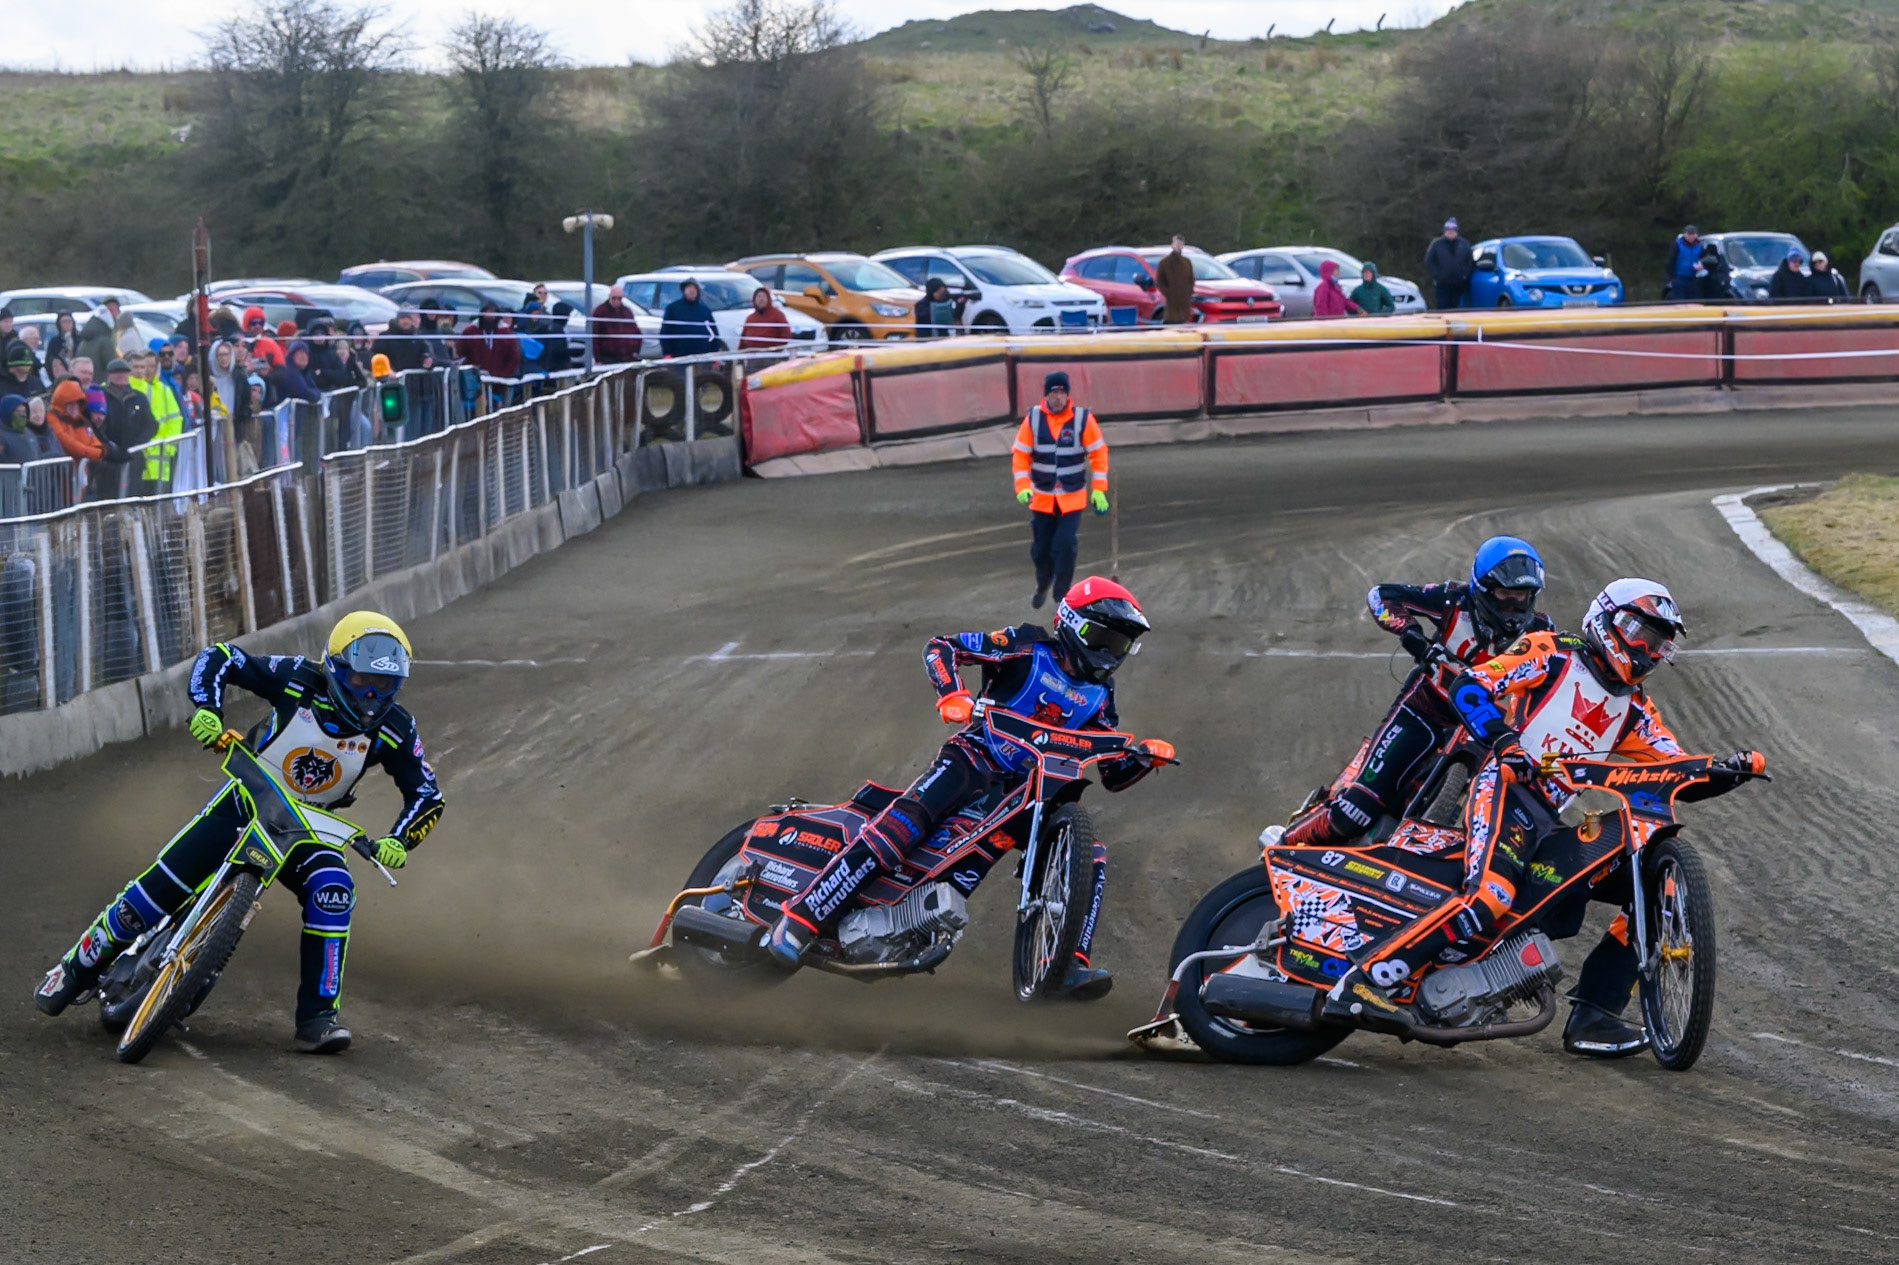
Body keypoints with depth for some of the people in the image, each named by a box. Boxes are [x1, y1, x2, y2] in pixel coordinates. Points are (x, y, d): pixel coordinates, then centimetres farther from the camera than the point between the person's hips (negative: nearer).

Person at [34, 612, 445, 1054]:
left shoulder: (395, 729, -15)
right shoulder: (299, 679, -20)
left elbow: (427, 795, -8)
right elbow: (218, 657, -12)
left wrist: (399, 841, -27)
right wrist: (207, 710, -31)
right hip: (245, 801, -1)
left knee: (332, 892, -29)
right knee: (157, 890, -10)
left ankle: (317, 1018, -25)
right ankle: (79, 968, 11)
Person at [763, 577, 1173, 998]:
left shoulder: (1098, 698, 16)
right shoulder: (1029, 647, 1)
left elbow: (1113, 775, 18)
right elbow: (942, 646, -4)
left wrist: (1143, 757, -5)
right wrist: (951, 693, -24)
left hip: (1034, 790, 6)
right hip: (977, 758, -6)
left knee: (1090, 857, -14)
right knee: (905, 821, -30)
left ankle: (1072, 964, -19)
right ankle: (800, 919, -32)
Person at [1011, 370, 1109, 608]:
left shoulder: (1083, 418, -8)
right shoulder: (1033, 419, -4)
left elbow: (1098, 454, -3)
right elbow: (1021, 455, 0)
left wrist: (1098, 490, -8)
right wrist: (1022, 487, -12)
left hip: (1072, 497, -2)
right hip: (1041, 497, 2)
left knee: (1066, 545, -14)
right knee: (1040, 548, 8)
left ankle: (1062, 593, -1)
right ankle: (1043, 585, 38)